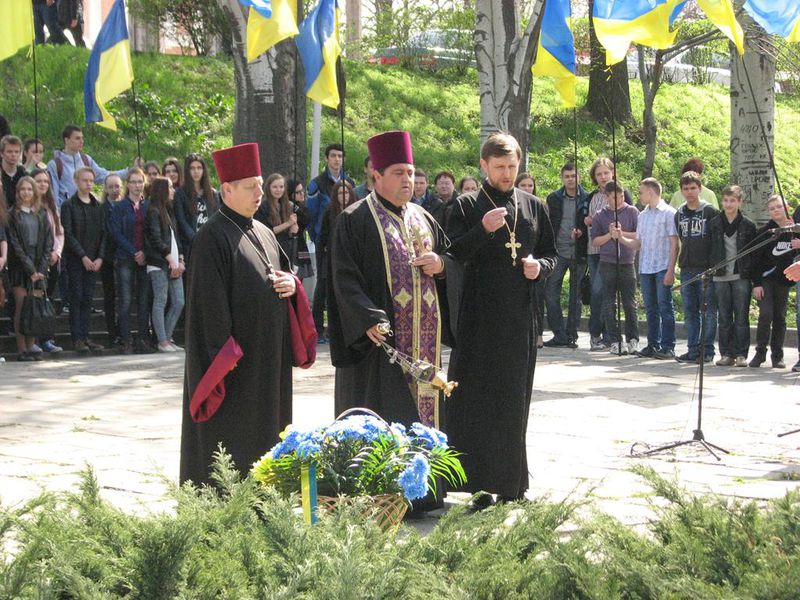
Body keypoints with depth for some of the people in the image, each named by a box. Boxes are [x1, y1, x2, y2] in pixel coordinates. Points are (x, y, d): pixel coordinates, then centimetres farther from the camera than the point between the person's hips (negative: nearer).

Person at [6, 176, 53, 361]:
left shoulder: (41, 215, 12)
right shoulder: (13, 215, 0)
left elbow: (48, 243, 8)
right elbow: (14, 244, -6)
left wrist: (41, 269, -4)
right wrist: (30, 269, -11)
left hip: (39, 265, 3)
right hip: (19, 266, -3)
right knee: (21, 308, -6)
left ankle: (31, 347, 3)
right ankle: (22, 350, -6)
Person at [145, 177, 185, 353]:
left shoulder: (168, 211, 19)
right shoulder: (153, 212, -6)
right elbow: (156, 239, -12)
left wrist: (181, 260, 6)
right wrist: (171, 260, -13)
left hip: (174, 264, 8)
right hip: (159, 264, -8)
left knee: (178, 302, 4)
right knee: (160, 302, -5)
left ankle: (167, 338, 12)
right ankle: (162, 341, -2)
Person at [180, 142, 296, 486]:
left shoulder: (264, 234, 14)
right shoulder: (213, 237, -11)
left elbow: (283, 271, 25)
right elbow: (211, 303, -16)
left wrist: (291, 283, 0)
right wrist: (223, 359, -20)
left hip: (269, 352, 8)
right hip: (236, 357, -8)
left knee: (264, 432, 11)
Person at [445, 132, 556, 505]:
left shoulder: (533, 207, 12)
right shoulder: (467, 207, 1)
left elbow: (550, 253, 18)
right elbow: (451, 256, -8)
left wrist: (540, 266, -4)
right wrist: (482, 230, -22)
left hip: (519, 318, 4)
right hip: (478, 318, -3)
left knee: (513, 401, 8)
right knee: (475, 400, -6)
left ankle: (510, 484, 16)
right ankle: (479, 483, -3)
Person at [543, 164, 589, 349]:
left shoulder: (587, 199, 0)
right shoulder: (553, 199, 5)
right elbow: (547, 225, 5)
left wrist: (581, 232, -15)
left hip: (578, 253, -1)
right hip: (558, 252, 1)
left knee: (576, 295, 5)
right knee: (550, 293, -5)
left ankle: (571, 335, 12)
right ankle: (559, 334, 1)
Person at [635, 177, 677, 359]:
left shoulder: (668, 213, -4)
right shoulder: (642, 215, 16)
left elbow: (674, 243, -8)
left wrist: (671, 270, -13)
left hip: (663, 268, -6)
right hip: (645, 269, 6)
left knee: (665, 307, -5)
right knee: (650, 308, 8)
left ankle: (668, 347, -3)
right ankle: (653, 345, 14)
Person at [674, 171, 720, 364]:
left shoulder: (711, 212, -3)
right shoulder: (679, 214, 12)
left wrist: (714, 266, -7)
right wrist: (684, 260, 12)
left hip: (707, 268, -5)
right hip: (687, 269, 5)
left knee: (708, 312, -3)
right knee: (690, 313, 7)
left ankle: (707, 350, 2)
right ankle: (693, 350, 12)